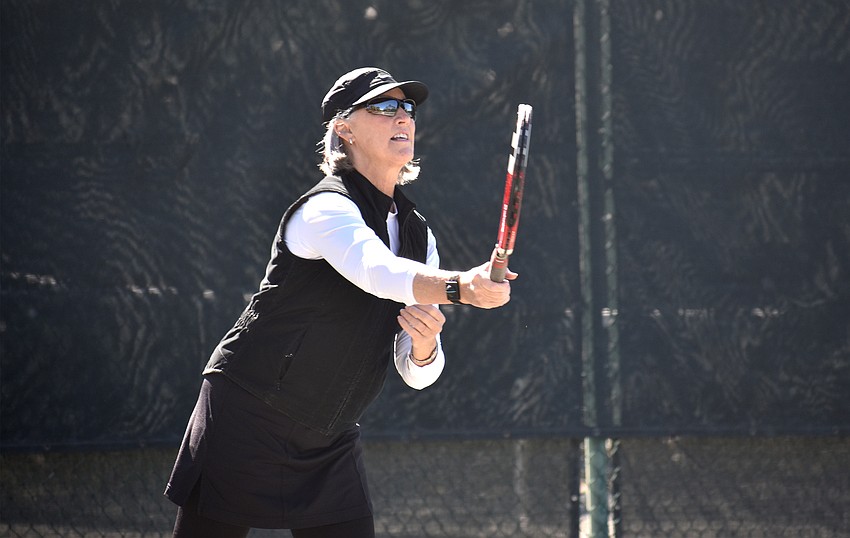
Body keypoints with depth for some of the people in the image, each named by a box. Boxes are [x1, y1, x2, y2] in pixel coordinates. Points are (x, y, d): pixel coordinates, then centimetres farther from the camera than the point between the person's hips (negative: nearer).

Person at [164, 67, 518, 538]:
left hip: (332, 446, 7)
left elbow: (416, 375, 4)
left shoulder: (418, 235, 7)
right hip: (246, 427, -7)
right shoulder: (326, 208, -15)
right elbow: (377, 270, -38)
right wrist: (458, 287, -56)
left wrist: (423, 345, -20)